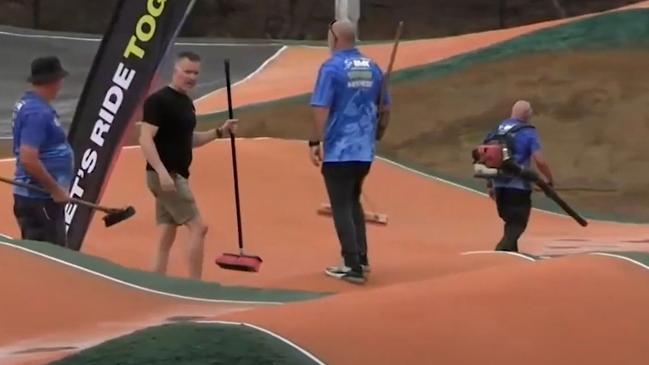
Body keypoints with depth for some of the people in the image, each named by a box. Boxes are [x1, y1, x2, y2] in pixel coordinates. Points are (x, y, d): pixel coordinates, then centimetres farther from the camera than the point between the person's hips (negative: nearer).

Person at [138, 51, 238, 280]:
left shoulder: (187, 103, 15)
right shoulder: (158, 101, -14)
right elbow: (146, 139, -21)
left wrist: (219, 132, 12)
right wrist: (162, 171, -29)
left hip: (177, 175, 9)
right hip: (165, 175, -9)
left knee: (167, 236, 9)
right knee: (198, 227, -10)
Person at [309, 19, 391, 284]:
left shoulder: (332, 67, -12)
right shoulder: (372, 68, 7)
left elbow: (321, 108, -17)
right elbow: (385, 109, 13)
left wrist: (315, 142, -11)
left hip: (339, 150, -6)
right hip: (365, 150, 6)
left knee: (341, 207, 0)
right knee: (352, 201, 22)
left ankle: (353, 267, -4)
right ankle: (360, 258, 23)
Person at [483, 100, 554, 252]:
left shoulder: (498, 130, 9)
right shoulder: (528, 133, -8)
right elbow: (539, 160, -16)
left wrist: (490, 183, 17)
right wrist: (549, 179, -1)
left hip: (499, 184, 6)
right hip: (518, 186, -6)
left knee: (511, 222, 21)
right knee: (518, 224, 0)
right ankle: (501, 251, -21)